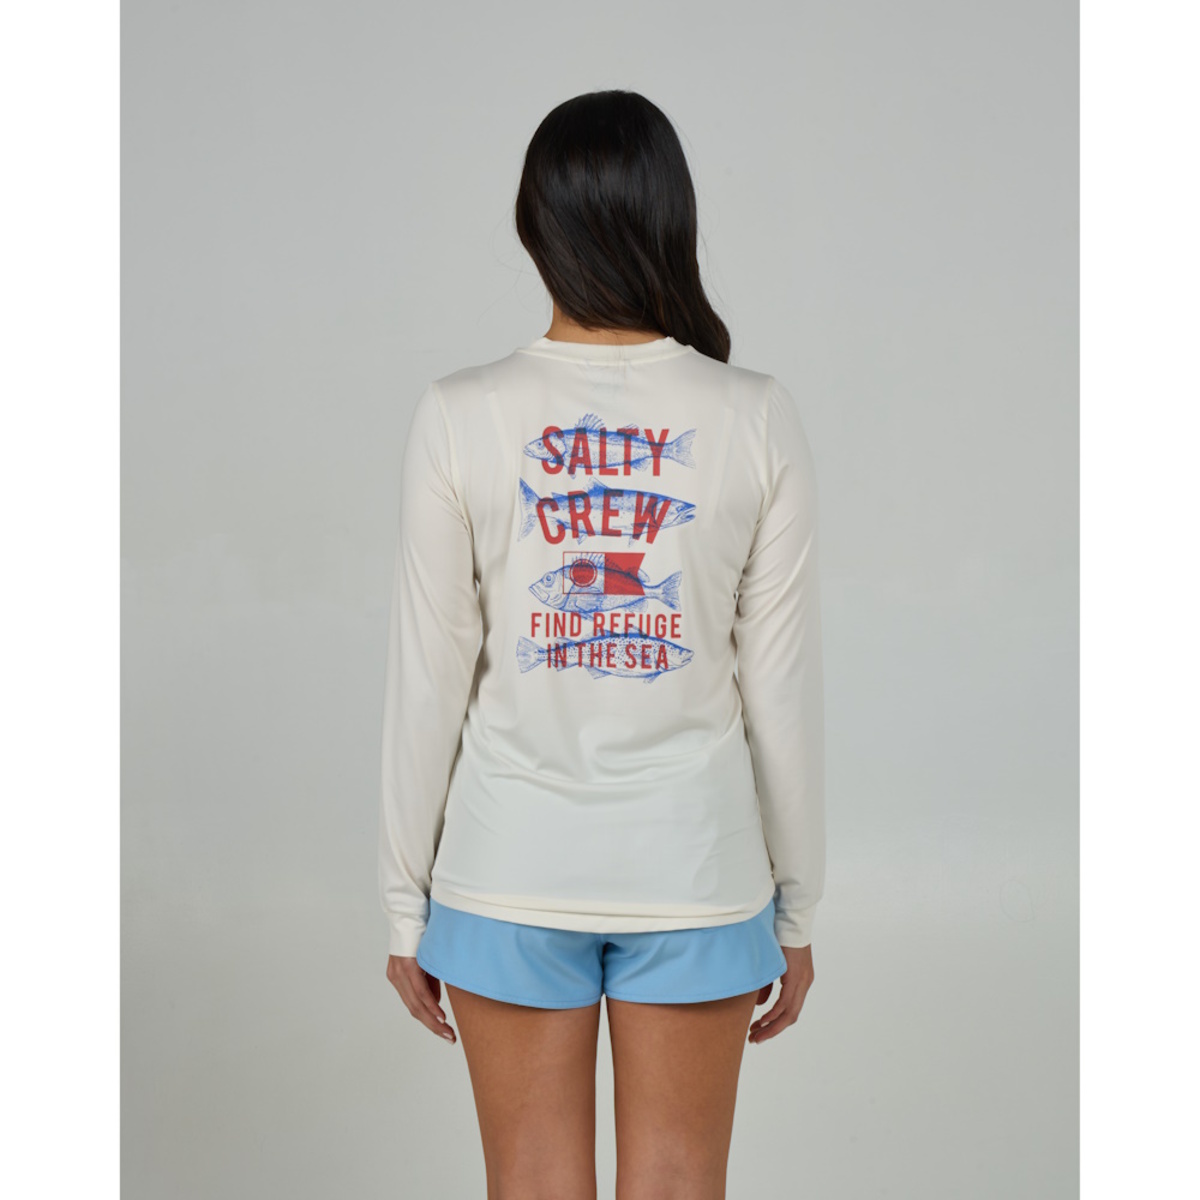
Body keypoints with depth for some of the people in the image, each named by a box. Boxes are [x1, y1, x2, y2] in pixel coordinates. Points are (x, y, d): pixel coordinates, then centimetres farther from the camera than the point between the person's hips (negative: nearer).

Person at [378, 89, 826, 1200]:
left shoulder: (462, 417, -9)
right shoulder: (757, 419, -7)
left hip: (513, 866, 0)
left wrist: (408, 900, 5)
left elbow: (428, 686, -6)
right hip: (694, 861, 1)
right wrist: (796, 904, 7)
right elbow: (783, 689, -4)